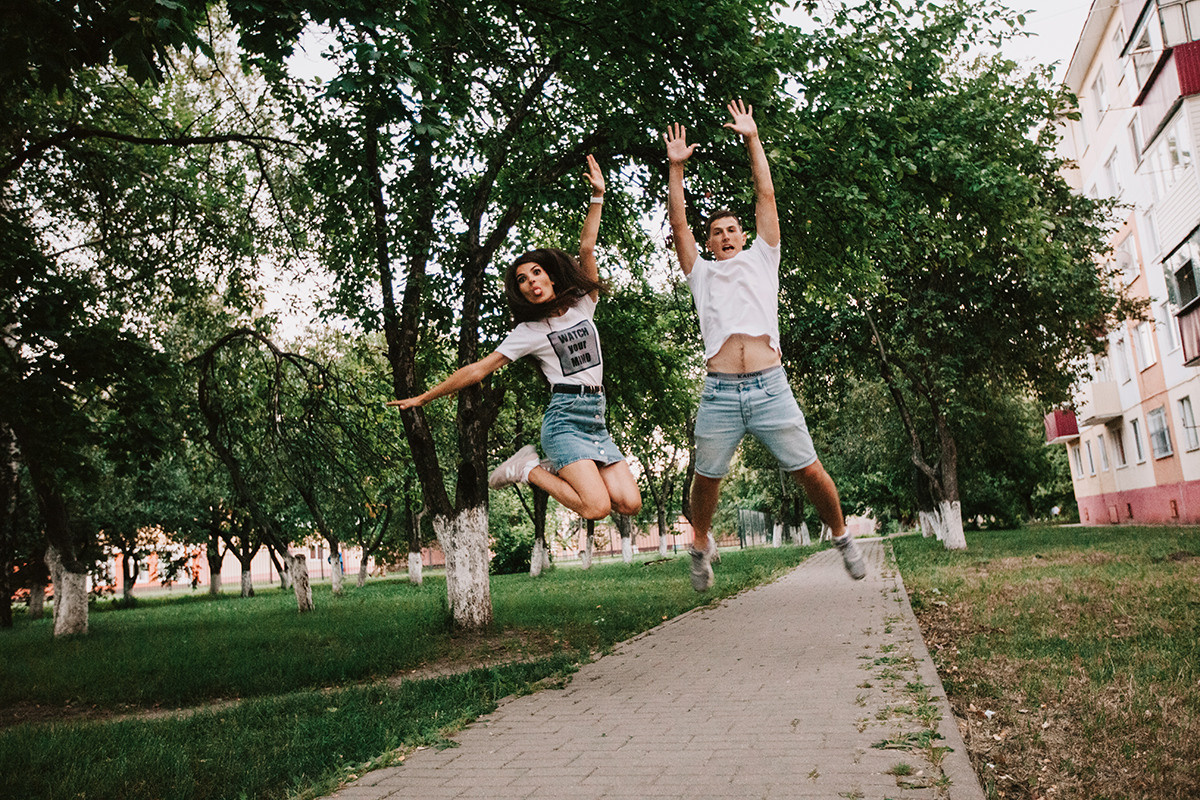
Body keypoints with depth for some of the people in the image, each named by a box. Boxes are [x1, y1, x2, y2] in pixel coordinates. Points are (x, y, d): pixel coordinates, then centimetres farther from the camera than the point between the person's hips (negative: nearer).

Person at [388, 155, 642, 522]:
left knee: (630, 503, -8)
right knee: (596, 507, -20)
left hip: (597, 419, 5)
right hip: (565, 418, -5)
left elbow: (587, 248, 9)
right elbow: (479, 369, 3)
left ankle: (555, 467, 9)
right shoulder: (528, 332, 3)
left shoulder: (583, 305, 13)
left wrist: (598, 196, 4)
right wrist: (424, 397, 2)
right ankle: (528, 468, 2)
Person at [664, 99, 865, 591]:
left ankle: (841, 536, 22)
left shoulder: (761, 259, 21)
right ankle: (701, 543, 29)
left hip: (771, 388, 0)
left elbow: (766, 196, 17)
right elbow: (678, 223, 15)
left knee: (809, 472, -1)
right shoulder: (701, 273, 22)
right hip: (720, 394, 1)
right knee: (706, 478, 4)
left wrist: (752, 139, 17)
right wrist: (676, 167, 14)